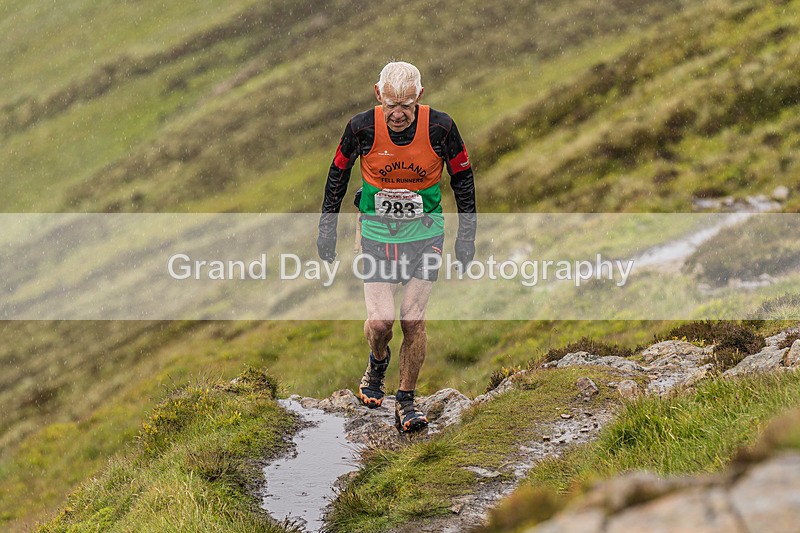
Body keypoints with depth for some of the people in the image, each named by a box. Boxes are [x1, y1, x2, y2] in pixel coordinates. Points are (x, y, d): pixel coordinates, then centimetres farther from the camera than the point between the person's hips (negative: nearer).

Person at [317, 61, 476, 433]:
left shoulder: (440, 127, -15)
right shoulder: (362, 127, -15)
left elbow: (462, 177, 1)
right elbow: (339, 172, 3)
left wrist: (467, 234, 3)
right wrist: (327, 228, 7)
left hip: (425, 234, 0)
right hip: (378, 233, 0)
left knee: (413, 321, -4)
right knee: (380, 322, -10)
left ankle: (406, 402, 12)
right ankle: (377, 364, 25)